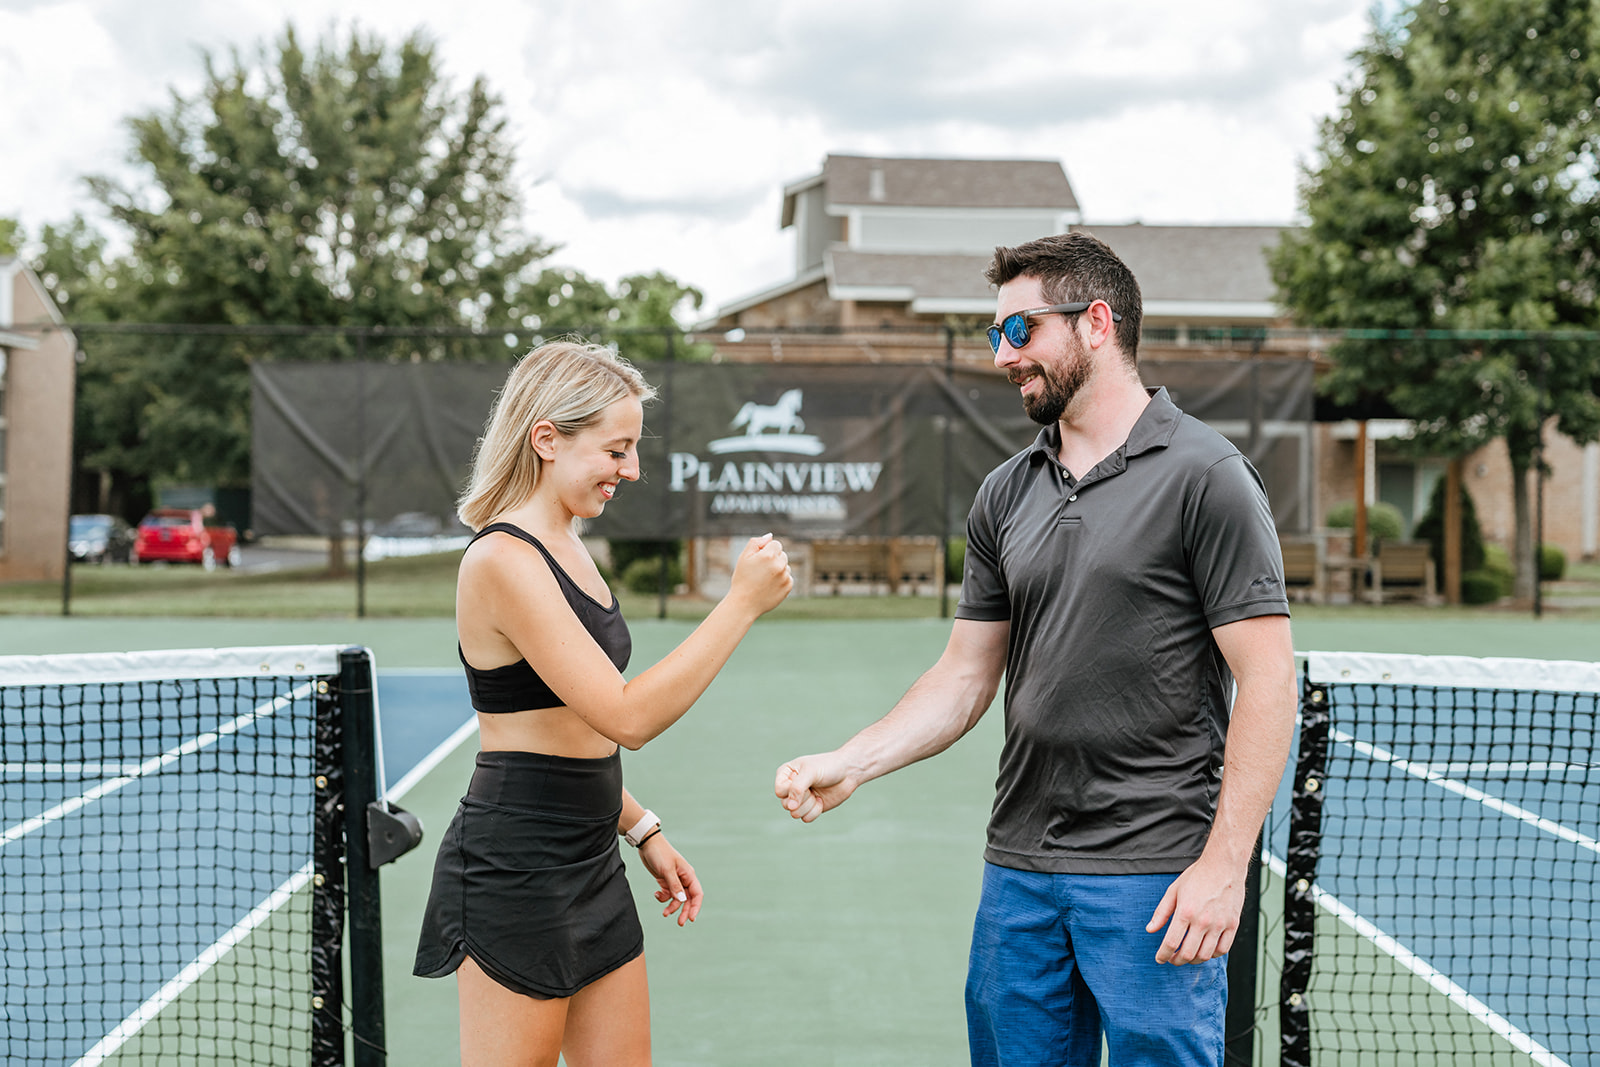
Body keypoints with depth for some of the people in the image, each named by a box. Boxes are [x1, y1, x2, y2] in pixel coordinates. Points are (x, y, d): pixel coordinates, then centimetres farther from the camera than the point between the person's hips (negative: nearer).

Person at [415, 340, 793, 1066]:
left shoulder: (563, 549, 12)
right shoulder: (503, 559, -18)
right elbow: (628, 716, -23)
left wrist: (642, 831, 18)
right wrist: (743, 604, -19)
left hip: (588, 865, 9)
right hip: (513, 870, -9)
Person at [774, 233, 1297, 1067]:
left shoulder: (1204, 476, -8)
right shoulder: (1005, 494, 11)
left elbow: (1266, 681, -11)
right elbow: (965, 677, 13)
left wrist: (1223, 866, -17)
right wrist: (849, 765, -1)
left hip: (1152, 874, -6)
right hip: (1017, 870, 6)